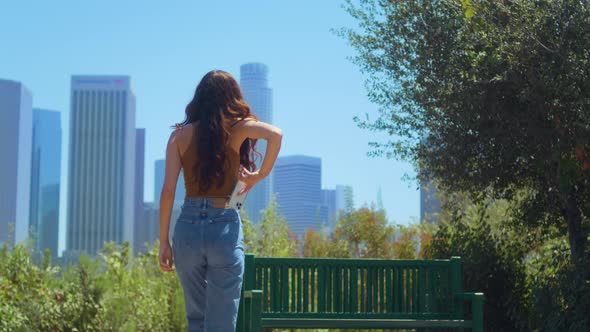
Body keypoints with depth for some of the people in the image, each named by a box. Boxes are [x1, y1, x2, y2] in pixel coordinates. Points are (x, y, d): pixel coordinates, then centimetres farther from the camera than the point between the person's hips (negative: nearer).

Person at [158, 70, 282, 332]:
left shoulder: (181, 134, 5)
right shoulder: (237, 129, 0)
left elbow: (168, 190, -1)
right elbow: (275, 134, -20)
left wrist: (164, 242, 3)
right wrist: (261, 174, -6)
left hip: (188, 226, 2)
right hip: (225, 228, -2)